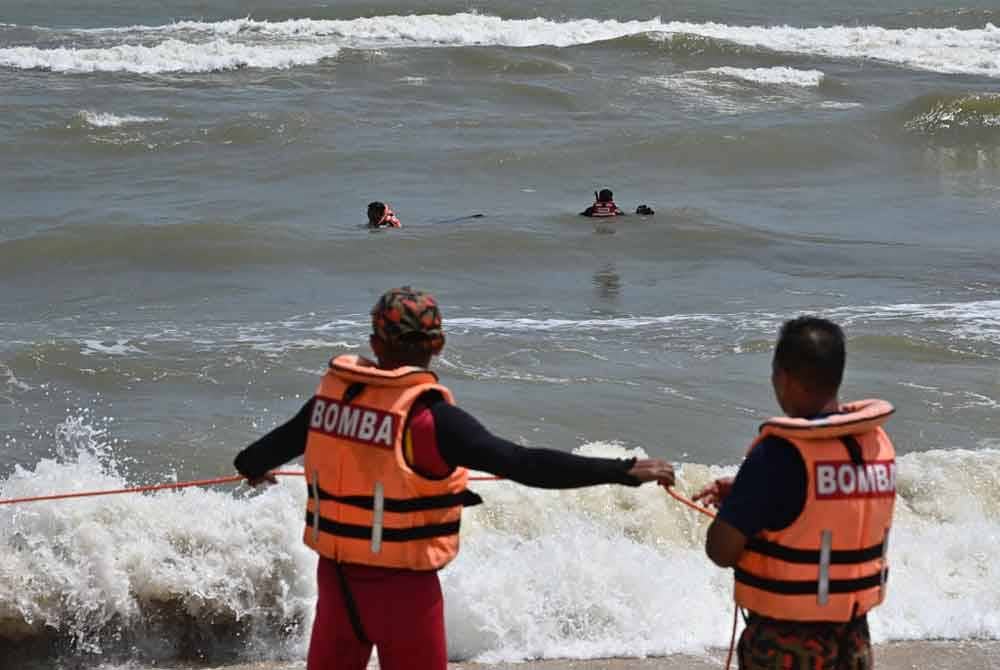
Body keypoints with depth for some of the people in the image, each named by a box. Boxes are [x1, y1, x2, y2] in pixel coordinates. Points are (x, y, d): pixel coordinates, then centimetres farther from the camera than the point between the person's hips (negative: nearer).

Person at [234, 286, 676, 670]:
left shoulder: (333, 395, -1)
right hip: (402, 585, -5)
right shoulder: (427, 416, -20)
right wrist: (624, 471, -26)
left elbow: (280, 442, 19)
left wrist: (250, 465, 44)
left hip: (336, 575, 5)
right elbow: (523, 464, -27)